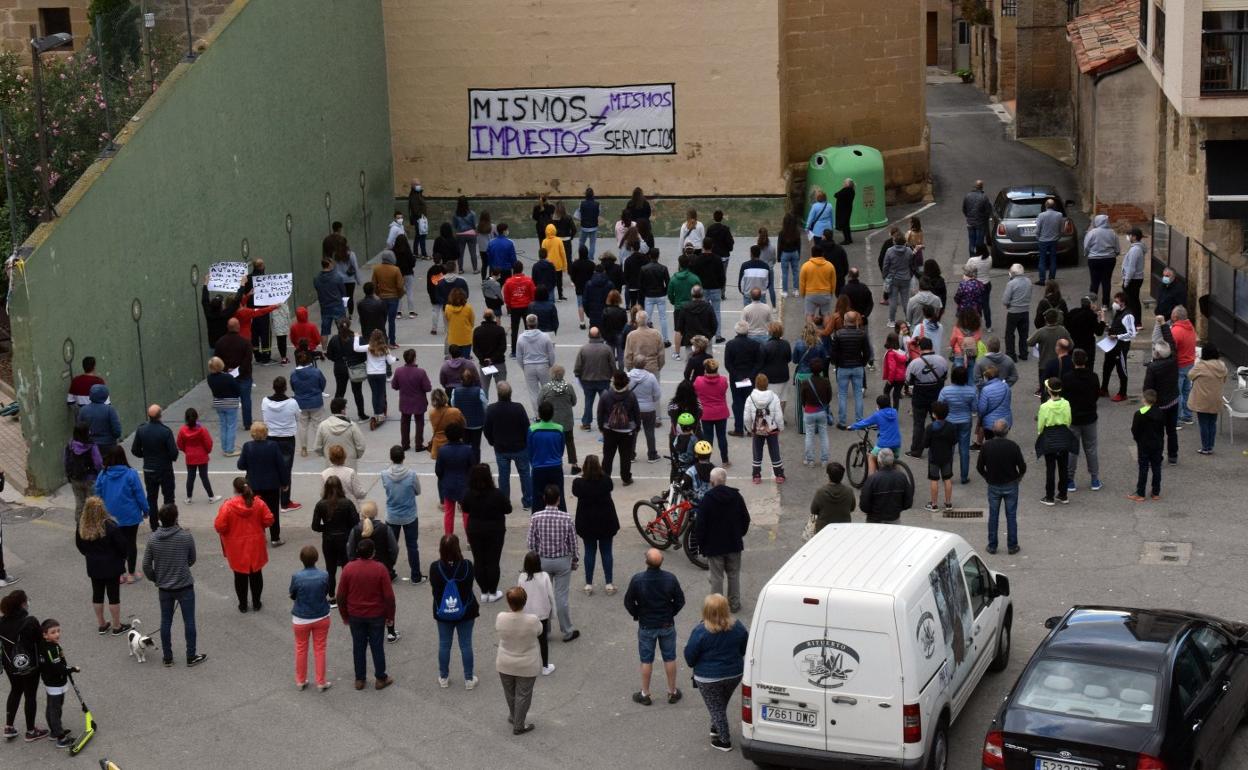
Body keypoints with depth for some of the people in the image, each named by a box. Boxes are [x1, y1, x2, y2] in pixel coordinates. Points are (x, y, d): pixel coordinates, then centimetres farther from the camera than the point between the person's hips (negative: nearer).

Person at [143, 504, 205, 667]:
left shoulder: (153, 539, -7)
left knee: (166, 622, 12)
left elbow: (146, 565, -2)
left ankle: (167, 657, 19)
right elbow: (192, 560, -2)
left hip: (164, 588, 3)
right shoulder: (186, 537, -14)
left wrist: (155, 579, 15)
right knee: (189, 621, 8)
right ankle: (191, 656, 14)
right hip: (185, 586, -3)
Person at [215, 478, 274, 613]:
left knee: (240, 575, 13)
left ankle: (243, 605, 23)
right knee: (256, 574, 16)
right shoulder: (258, 502, -11)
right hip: (255, 546, 2)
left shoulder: (228, 505, -19)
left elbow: (219, 527, -18)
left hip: (237, 548, -2)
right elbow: (269, 520, -4)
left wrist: (228, 530, 2)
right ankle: (256, 603, 26)